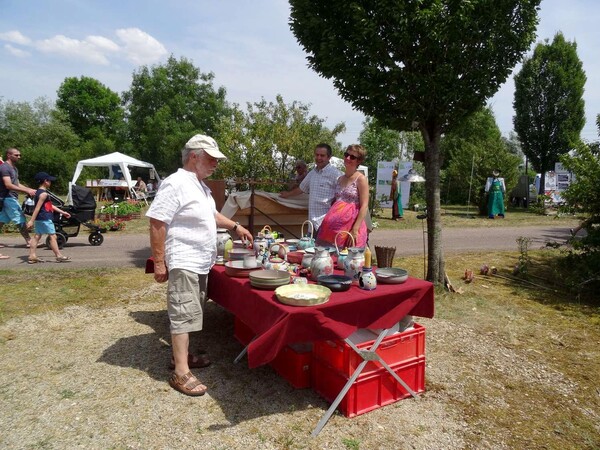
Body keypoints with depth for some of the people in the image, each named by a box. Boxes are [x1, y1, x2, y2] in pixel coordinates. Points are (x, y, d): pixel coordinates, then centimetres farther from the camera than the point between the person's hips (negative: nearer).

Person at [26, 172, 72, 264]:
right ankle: (59, 256, 2)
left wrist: (62, 212, 24)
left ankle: (32, 256, 11)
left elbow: (50, 206, 22)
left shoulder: (38, 192, 17)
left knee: (37, 236, 10)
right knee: (53, 236, -3)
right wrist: (31, 220, -24)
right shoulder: (44, 193, -15)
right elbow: (37, 207, -21)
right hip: (45, 218, -10)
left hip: (39, 218, 10)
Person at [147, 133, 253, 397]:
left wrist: (235, 227, 19)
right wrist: (159, 263, -20)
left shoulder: (200, 185, 13)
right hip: (183, 263, -10)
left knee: (189, 314, 17)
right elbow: (157, 223, -20)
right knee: (183, 315, -5)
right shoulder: (176, 184, -17)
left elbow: (210, 214, 28)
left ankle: (182, 356, 31)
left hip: (200, 262, 10)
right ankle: (181, 373, 2)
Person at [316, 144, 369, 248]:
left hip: (351, 226, -6)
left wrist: (355, 230, -19)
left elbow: (364, 206, -11)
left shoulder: (360, 179, -4)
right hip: (336, 226, 6)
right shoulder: (340, 179, 16)